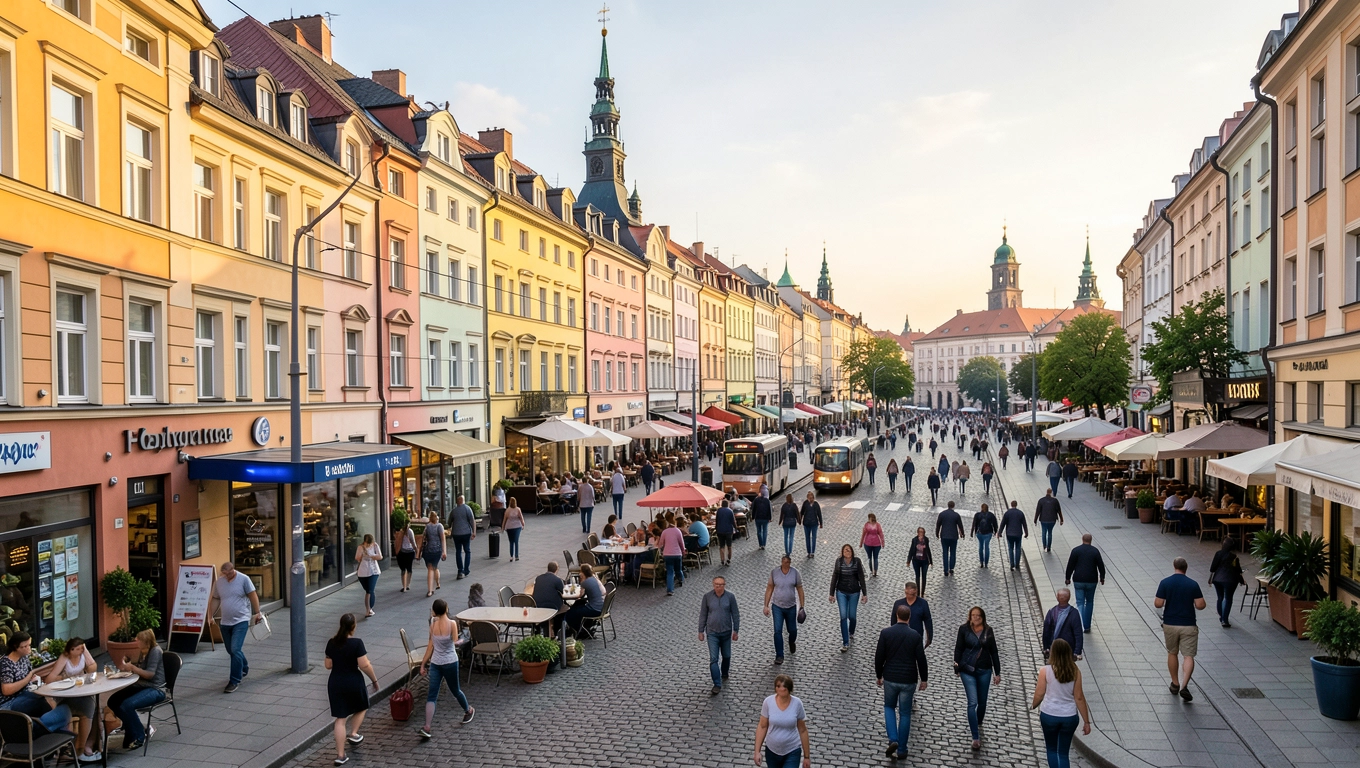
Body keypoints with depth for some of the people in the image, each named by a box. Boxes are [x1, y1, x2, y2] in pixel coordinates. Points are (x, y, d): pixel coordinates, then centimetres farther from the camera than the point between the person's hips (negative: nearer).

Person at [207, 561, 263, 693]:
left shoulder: (244, 579, -9)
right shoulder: (218, 582, 4)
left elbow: (253, 596, -5)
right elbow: (215, 599, 11)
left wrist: (257, 613, -6)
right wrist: (210, 616, 5)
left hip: (241, 621, -5)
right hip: (225, 622, 6)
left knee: (235, 650, -14)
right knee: (231, 650, 16)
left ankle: (235, 681, -7)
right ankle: (244, 668, 41)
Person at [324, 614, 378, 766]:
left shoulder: (331, 643, -2)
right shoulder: (356, 643, -17)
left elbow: (328, 665, 6)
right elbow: (364, 665, -17)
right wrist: (375, 680, -4)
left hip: (335, 683, 4)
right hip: (354, 682, -4)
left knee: (340, 719, 8)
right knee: (361, 707, 27)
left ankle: (340, 755, 8)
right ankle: (354, 734, 15)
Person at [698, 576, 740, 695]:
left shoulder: (730, 597, -7)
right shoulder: (707, 597, -6)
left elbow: (735, 614, 0)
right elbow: (703, 615, 1)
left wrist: (736, 630, 0)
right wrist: (701, 631, 2)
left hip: (726, 632, 1)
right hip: (712, 633, -1)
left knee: (726, 656, 18)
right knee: (713, 659, -8)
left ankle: (724, 673, 46)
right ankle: (717, 685, -7)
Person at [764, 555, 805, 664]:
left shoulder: (795, 573, -7)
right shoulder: (774, 572, -7)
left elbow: (799, 590, 0)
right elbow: (769, 589, -1)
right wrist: (766, 605, -2)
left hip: (791, 606, 1)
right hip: (777, 606, -1)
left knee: (792, 630, 15)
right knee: (777, 631, -8)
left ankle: (792, 642, 49)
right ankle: (779, 656, 1)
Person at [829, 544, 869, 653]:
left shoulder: (857, 561, -10)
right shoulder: (839, 562, -8)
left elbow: (861, 578, -6)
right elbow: (834, 578, -1)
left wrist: (864, 594, -4)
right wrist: (831, 594, 1)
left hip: (854, 593, 0)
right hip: (841, 592, 0)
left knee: (852, 616, 8)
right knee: (843, 617, -6)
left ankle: (851, 632, 42)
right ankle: (845, 643, -1)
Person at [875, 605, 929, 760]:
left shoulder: (885, 633, -7)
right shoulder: (916, 636, -8)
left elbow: (879, 657, -4)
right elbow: (921, 660, -5)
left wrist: (879, 676, 10)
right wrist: (924, 679, 8)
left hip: (890, 678, 0)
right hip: (908, 680, 0)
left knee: (889, 706, 22)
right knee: (905, 714, 11)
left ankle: (893, 739, 3)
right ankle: (901, 750, 15)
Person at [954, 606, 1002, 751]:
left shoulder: (988, 631, 1)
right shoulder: (964, 629, -5)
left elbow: (994, 652, 6)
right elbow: (958, 649, 1)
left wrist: (997, 673, 6)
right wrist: (957, 668, 1)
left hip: (984, 671, 2)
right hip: (968, 670, -2)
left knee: (982, 702, 14)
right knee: (972, 703, -9)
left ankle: (979, 724, 42)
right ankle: (976, 738, -7)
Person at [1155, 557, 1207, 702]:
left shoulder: (1165, 583, -7)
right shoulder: (1193, 584, -6)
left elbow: (1158, 604, -10)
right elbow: (1201, 605, -10)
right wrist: (1191, 603, 12)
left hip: (1170, 624, 1)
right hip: (1188, 625, -1)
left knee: (1172, 653, 18)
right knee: (1189, 656, 0)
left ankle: (1175, 684, 26)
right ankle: (1184, 686, -15)